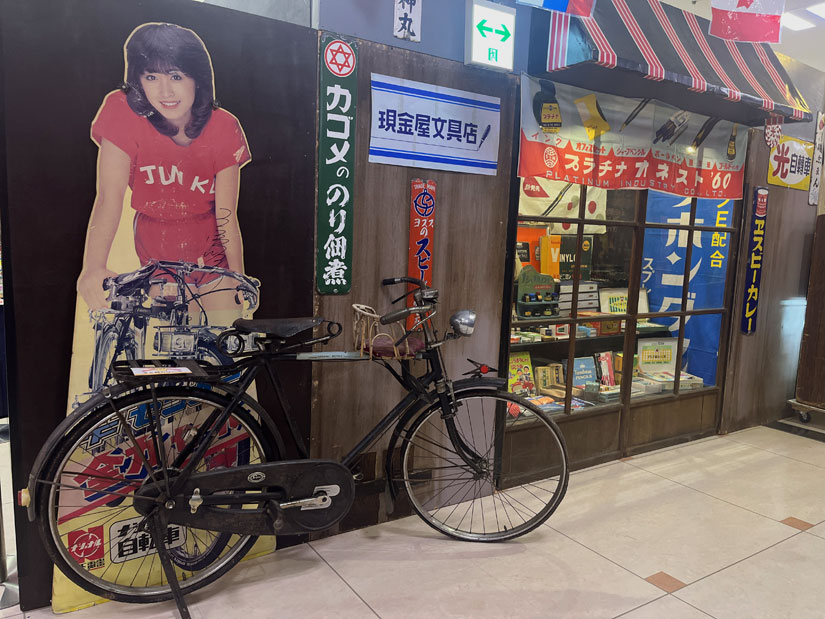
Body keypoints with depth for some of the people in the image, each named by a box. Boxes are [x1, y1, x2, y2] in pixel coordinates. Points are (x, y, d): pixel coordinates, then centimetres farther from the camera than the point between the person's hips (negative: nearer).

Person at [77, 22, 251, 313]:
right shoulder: (124, 112, -18)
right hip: (156, 250, 0)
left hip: (210, 246, 0)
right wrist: (93, 269, -40)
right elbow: (109, 198, -26)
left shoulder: (223, 128, -17)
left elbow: (227, 215, -17)